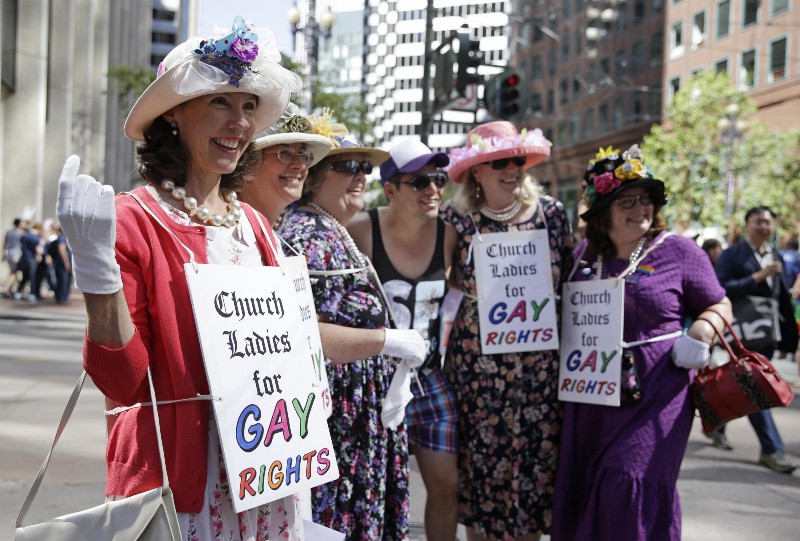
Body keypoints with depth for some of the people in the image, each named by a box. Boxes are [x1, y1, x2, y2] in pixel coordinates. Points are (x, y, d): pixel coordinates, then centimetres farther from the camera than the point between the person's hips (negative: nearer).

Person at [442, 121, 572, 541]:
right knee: (479, 463, 5)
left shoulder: (551, 212, 3)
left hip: (540, 368, 1)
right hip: (477, 368, -1)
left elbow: (570, 282, 10)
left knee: (535, 462, 6)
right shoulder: (458, 220, -2)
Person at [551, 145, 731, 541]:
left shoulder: (678, 252, -3)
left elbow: (719, 306, 5)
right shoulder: (584, 255, 9)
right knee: (581, 492, 8)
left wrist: (699, 335, -14)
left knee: (630, 486, -10)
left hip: (655, 398, -4)